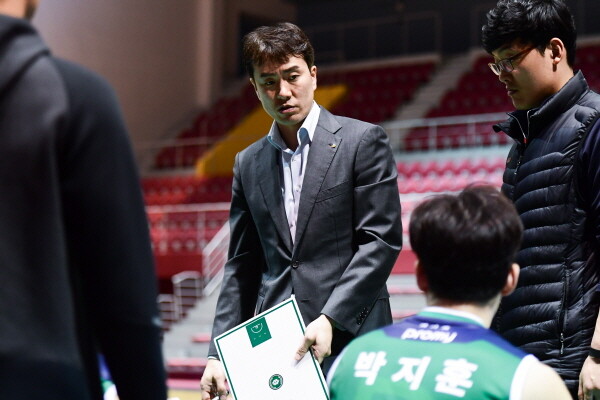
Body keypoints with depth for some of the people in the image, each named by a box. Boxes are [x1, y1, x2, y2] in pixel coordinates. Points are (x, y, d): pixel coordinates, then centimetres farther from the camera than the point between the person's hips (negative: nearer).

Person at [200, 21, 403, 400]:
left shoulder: (363, 141, 1)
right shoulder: (248, 163, 15)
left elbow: (381, 241, -6)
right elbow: (242, 266, 15)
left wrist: (330, 320, -15)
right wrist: (220, 354, 6)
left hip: (349, 339, -4)